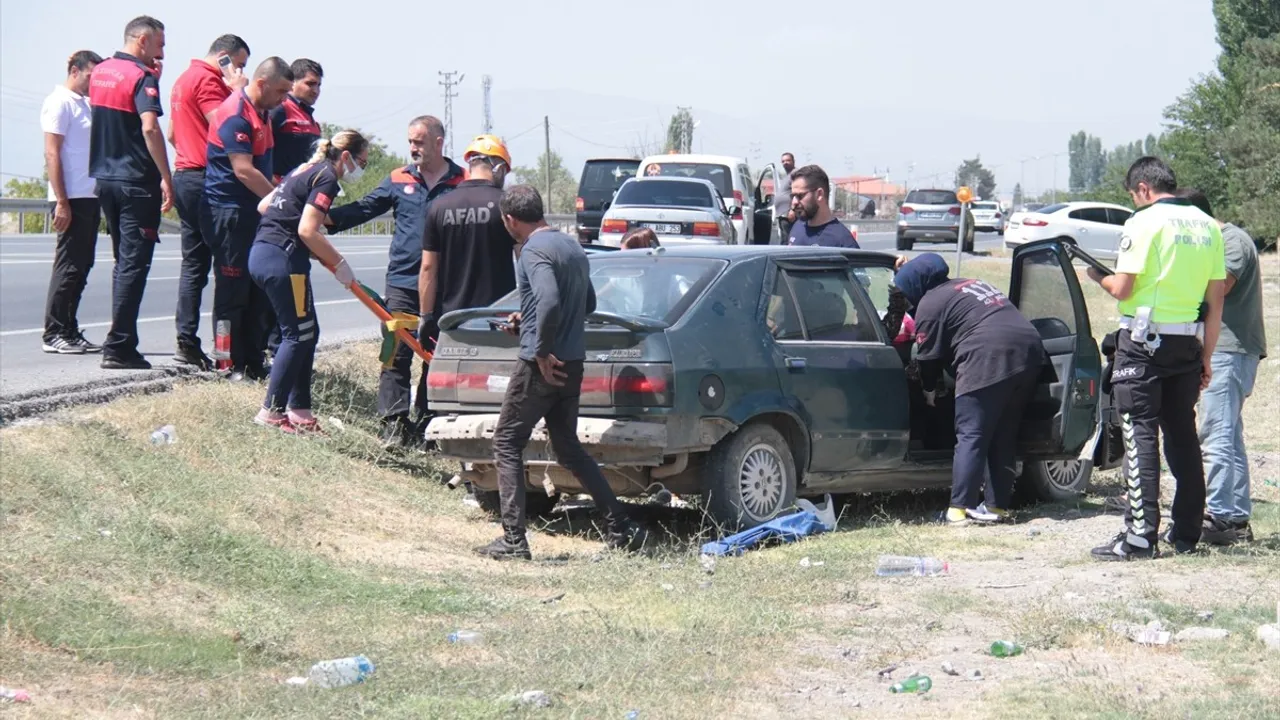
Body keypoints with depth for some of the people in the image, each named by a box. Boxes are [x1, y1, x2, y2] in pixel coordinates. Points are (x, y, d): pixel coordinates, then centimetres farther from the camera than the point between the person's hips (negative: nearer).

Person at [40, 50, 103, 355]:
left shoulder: (85, 104, 18)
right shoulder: (60, 102, -8)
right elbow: (52, 154, -14)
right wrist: (62, 202, -19)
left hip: (89, 198, 9)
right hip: (72, 198, -9)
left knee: (81, 267, 10)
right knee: (68, 267, -7)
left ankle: (69, 332, 15)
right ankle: (53, 335, -3)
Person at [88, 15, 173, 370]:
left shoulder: (100, 72, 11)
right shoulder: (142, 76, -13)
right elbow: (149, 128, -26)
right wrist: (166, 178, -23)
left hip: (105, 178, 8)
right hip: (136, 182, -8)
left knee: (124, 262, 17)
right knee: (133, 265, -6)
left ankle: (123, 341, 19)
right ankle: (118, 348, -9)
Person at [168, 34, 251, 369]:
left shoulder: (185, 78, 21)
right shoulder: (207, 80, -11)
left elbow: (172, 134, 28)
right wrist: (238, 90, -14)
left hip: (184, 175, 10)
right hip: (205, 181, -10)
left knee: (194, 262, 10)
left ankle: (186, 341, 7)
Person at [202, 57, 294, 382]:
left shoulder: (261, 113, 15)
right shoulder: (235, 114, -17)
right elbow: (244, 171, -22)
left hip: (253, 211, 10)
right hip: (228, 211, -10)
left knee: (259, 290, 10)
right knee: (232, 290, -5)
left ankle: (254, 362, 15)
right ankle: (233, 366, 0)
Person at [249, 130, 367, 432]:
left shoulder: (305, 171, 19)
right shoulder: (327, 178, -10)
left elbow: (263, 205, 24)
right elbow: (307, 231, -19)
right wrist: (340, 264, -10)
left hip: (261, 253, 10)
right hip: (283, 259, -10)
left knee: (307, 333, 13)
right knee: (299, 334, -3)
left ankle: (299, 410, 14)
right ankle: (271, 411, -2)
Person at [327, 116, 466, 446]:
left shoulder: (462, 183, 3)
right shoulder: (399, 180, 9)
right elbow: (365, 208, 6)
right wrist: (329, 218, -9)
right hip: (402, 282, 1)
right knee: (396, 355, -4)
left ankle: (427, 422, 15)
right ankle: (394, 422, -4)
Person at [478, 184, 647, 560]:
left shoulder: (534, 250, -14)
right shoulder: (572, 247, 15)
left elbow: (549, 301, -29)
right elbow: (588, 304, 26)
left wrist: (543, 352, -20)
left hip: (542, 365, -8)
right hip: (572, 363, 8)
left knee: (507, 443, 1)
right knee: (568, 448, 18)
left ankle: (513, 540, -3)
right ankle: (622, 529, 14)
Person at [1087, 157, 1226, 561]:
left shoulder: (1145, 222, -10)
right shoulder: (1207, 226, 9)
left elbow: (1122, 289, -14)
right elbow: (1215, 300, 10)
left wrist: (1098, 276, 7)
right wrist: (1206, 357, 15)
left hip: (1144, 344, -6)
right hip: (1187, 344, 6)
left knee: (1140, 436, -5)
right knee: (1183, 435, 13)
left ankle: (1140, 537, -9)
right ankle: (1186, 534, 16)